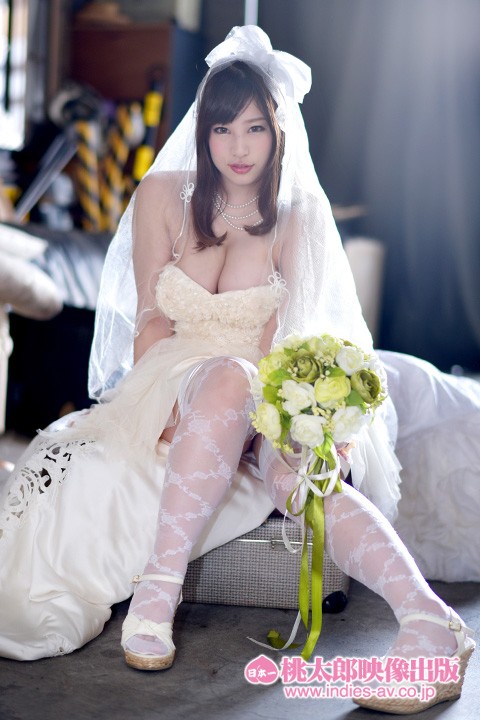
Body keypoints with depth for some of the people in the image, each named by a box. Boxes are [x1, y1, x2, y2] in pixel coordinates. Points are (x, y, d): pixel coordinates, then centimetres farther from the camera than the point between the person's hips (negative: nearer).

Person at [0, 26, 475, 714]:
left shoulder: (300, 212, 2)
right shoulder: (163, 194, 3)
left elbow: (286, 334, -7)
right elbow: (150, 319, 3)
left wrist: (229, 409, -24)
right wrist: (175, 399, -15)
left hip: (267, 393, 0)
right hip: (173, 385, 0)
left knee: (295, 466, -36)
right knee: (230, 377, -38)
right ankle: (160, 586, -42)